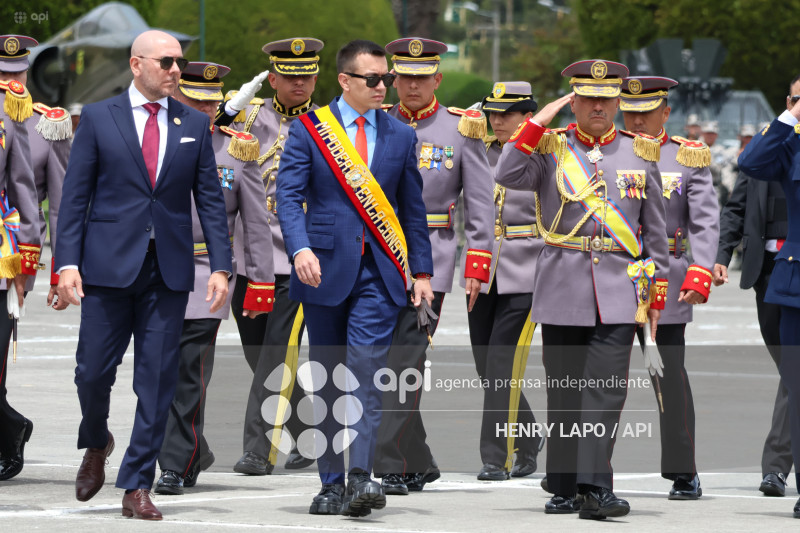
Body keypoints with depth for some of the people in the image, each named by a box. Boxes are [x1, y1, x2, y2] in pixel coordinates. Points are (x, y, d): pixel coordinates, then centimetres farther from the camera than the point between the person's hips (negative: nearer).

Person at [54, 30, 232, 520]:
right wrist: (68, 262, -8)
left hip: (169, 270, 2)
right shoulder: (99, 118, 3)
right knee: (94, 371, 1)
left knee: (157, 381, -1)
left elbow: (210, 200, 8)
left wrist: (220, 266, -2)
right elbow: (75, 196, 1)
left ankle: (137, 486, 5)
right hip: (109, 264, -2)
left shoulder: (195, 125, 9)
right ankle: (96, 445, 32)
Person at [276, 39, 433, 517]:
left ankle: (361, 478, -21)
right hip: (326, 269, 0)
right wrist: (301, 249, -22)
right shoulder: (308, 129, 2)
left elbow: (413, 209, 15)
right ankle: (332, 483, 11)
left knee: (365, 370, -13)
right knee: (328, 378, 5)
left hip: (379, 271, 1)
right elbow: (289, 196, -6)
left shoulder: (401, 136, 10)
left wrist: (423, 272, 10)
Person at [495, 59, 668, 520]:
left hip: (619, 291, 0)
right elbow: (507, 176, -14)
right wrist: (540, 120, -13)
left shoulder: (641, 153, 9)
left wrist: (657, 291, 9)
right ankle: (564, 487, 14)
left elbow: (655, 227, 13)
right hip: (563, 291, 0)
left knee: (606, 391, -11)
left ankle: (595, 487, -15)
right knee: (563, 394, 5)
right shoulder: (550, 148, 5)